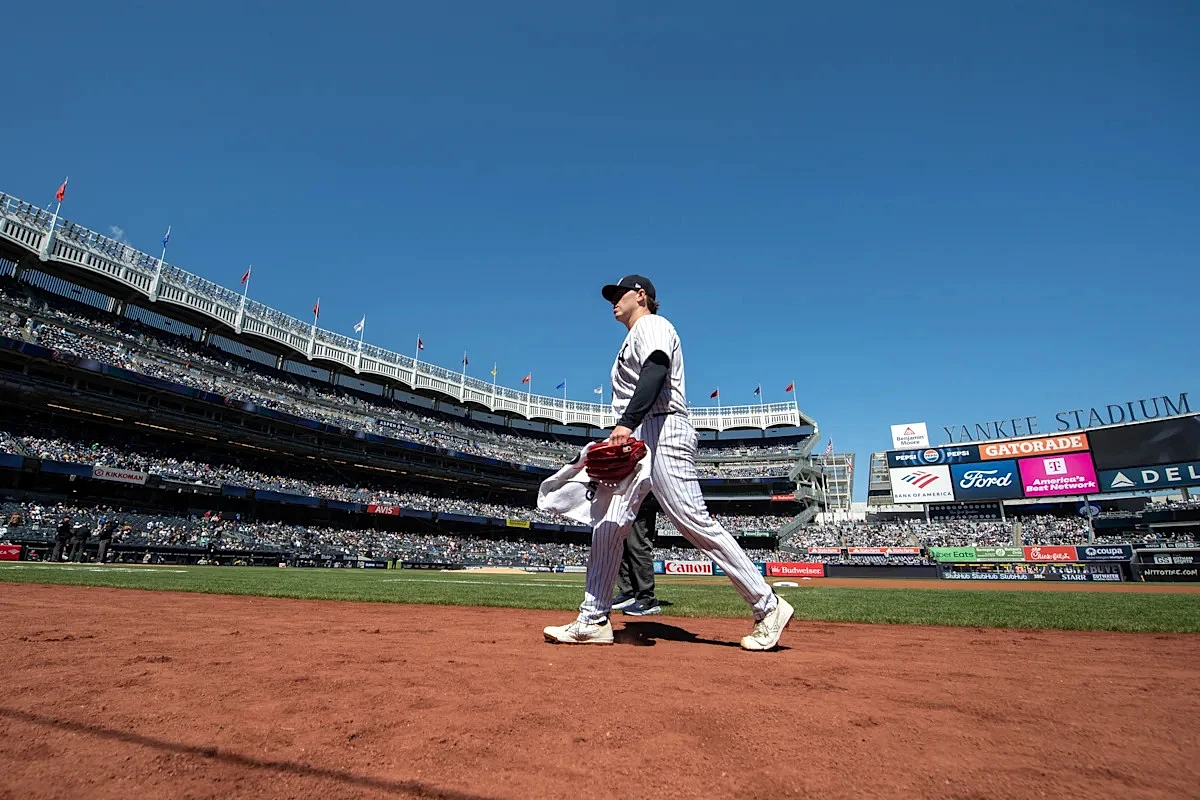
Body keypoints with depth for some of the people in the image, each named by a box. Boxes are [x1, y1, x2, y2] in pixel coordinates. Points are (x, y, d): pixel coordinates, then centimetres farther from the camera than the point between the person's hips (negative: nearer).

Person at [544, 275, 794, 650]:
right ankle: (594, 621, 6)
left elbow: (655, 373, -20)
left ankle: (768, 607, -2)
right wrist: (620, 435, 22)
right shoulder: (633, 339, 31)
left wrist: (626, 422, -34)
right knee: (608, 524, 2)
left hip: (663, 432, -10)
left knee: (696, 523, -12)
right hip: (635, 440, 10)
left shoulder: (652, 325, 1)